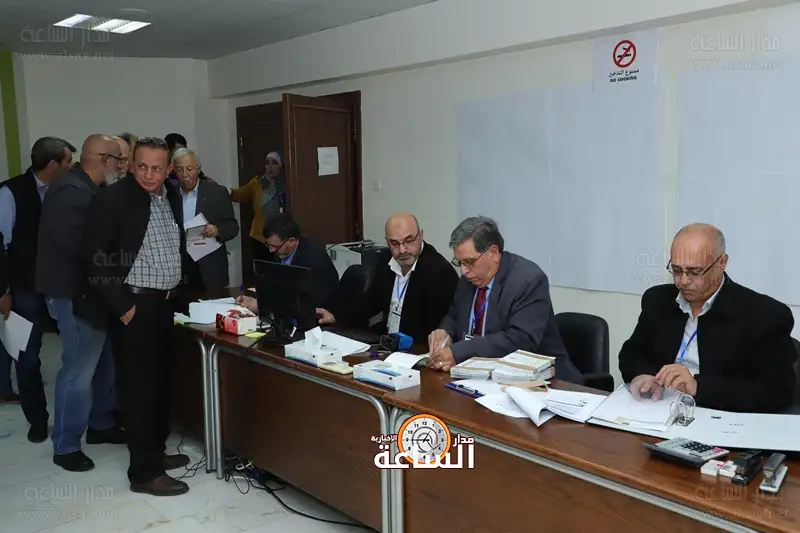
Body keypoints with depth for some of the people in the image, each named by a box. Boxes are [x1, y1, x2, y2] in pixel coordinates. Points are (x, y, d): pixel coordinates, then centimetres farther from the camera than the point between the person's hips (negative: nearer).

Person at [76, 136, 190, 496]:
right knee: (140, 386, -2)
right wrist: (122, 306, -17)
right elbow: (93, 257, -15)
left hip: (165, 304, 7)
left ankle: (156, 451, 30)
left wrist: (179, 289, 13)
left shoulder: (172, 198, 9)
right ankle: (144, 471, 8)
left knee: (162, 381, 14)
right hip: (134, 307, -7)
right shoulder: (112, 198, -12)